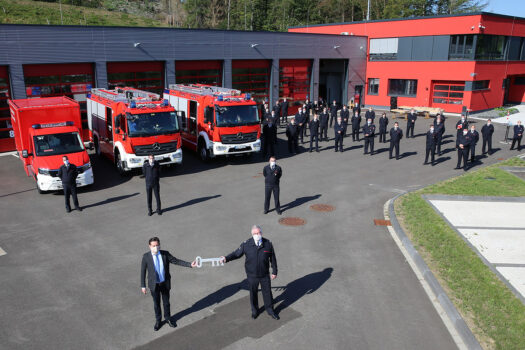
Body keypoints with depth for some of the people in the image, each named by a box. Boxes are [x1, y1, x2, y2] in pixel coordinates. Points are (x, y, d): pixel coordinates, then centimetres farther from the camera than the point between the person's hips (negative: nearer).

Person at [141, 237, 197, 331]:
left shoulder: (165, 254, -11)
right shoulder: (146, 256, -14)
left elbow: (177, 261, -11)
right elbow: (143, 271, -7)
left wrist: (190, 264, -22)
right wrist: (143, 286, -6)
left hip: (165, 283, 1)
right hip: (154, 285, -1)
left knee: (166, 302, 17)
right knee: (156, 303, 16)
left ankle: (168, 318, 40)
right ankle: (158, 321, 39)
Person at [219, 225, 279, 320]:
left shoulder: (268, 244, -12)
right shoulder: (246, 244, -15)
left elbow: (273, 258, -1)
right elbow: (236, 253, -6)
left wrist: (274, 272, 4)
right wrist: (226, 258, -22)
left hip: (265, 275, 1)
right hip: (252, 275, 0)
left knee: (267, 292, 15)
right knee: (253, 293, 17)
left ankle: (270, 310, 39)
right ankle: (255, 311, 42)